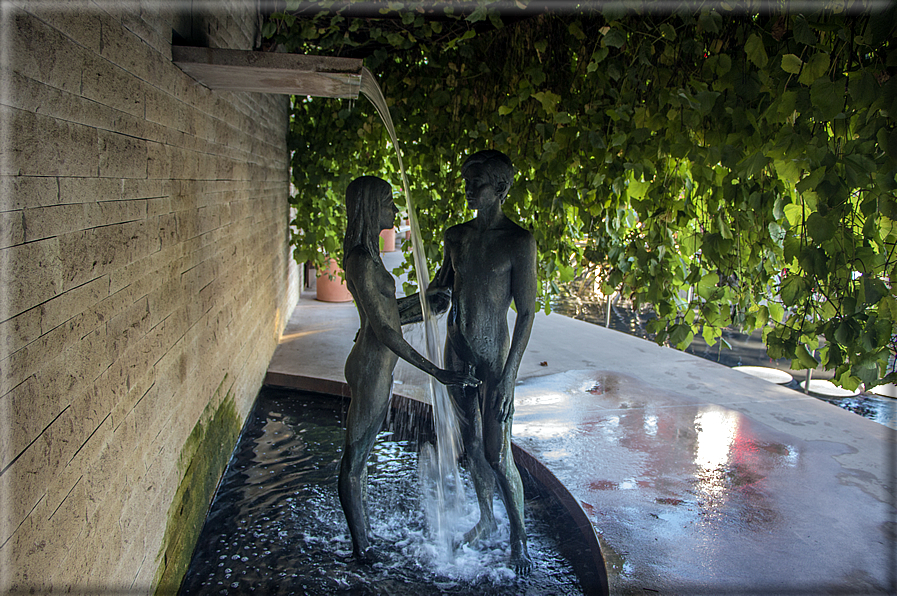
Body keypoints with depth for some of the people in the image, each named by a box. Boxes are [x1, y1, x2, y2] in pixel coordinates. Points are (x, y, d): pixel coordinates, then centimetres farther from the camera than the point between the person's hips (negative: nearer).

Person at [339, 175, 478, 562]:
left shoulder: (366, 254, 8)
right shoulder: (361, 261, -23)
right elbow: (383, 330, -27)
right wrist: (436, 373, -29)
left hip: (377, 365, 10)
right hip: (372, 367, -10)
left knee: (360, 456, 22)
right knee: (354, 461, 5)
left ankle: (364, 532, 38)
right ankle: (361, 549, 20)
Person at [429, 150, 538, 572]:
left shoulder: (518, 242, -13)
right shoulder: (456, 237, 6)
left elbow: (526, 313, -13)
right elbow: (439, 291, 18)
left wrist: (508, 376, -18)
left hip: (494, 357, -6)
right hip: (457, 351, 6)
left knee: (498, 456, 0)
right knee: (472, 447, 17)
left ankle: (518, 536, 20)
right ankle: (486, 519, 37)